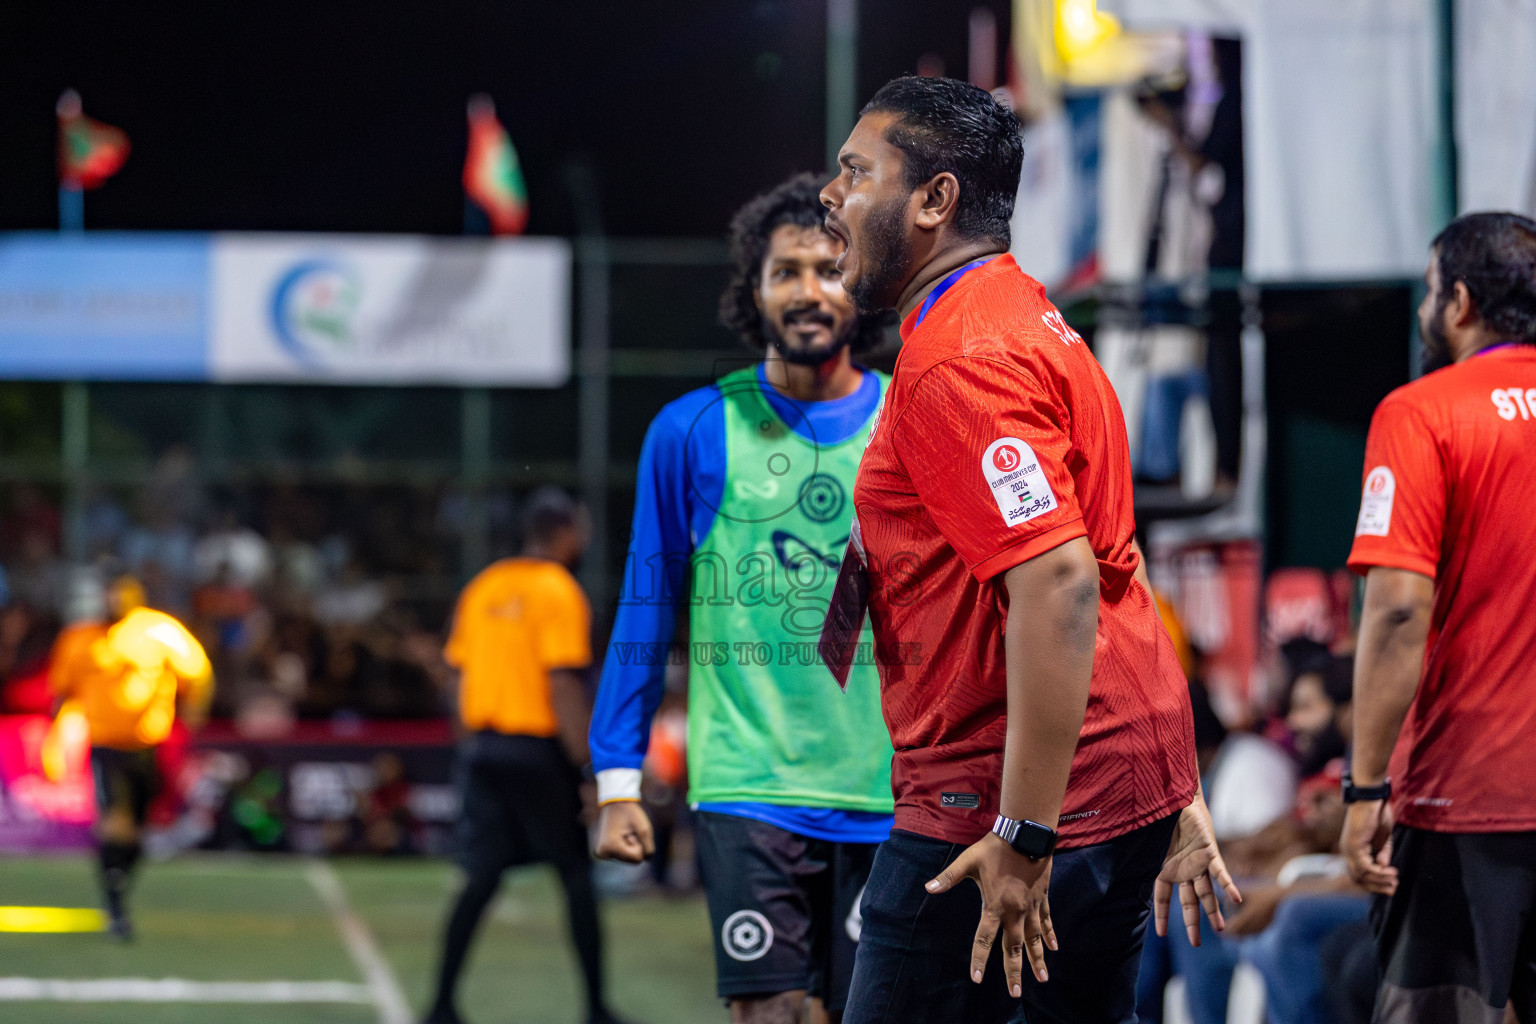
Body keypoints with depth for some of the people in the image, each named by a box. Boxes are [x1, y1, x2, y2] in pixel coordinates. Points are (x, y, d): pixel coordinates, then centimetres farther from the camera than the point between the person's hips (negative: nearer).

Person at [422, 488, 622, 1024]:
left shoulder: (482, 588, 11)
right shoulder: (559, 592, -10)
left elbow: (460, 673, 13)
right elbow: (564, 688, -16)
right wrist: (593, 770, -15)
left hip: (483, 743, 6)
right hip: (538, 748, -6)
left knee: (481, 877, 8)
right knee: (577, 874, 5)